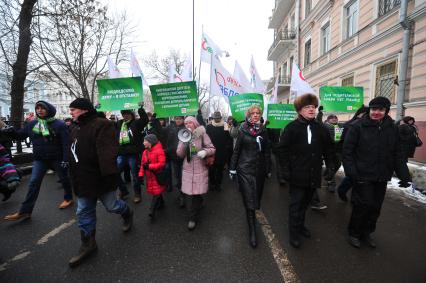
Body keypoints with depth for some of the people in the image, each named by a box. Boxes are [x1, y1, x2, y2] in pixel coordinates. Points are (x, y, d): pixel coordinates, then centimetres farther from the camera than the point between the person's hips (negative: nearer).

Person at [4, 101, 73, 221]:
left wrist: (65, 159, -19)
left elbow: (66, 143, -15)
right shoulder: (32, 124, 4)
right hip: (39, 159, 4)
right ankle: (25, 211, 7)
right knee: (33, 183, 1)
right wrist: (11, 131, -11)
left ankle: (68, 198, 32)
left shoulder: (59, 124, -12)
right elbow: (20, 135, 12)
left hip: (57, 158, -4)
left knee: (64, 179, 11)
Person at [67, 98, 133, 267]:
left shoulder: (102, 125, -16)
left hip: (100, 178, -9)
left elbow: (108, 151, -27)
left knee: (111, 206, 6)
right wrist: (75, 176, 26)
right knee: (84, 212, 12)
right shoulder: (76, 130, 15)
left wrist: (109, 174, -34)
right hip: (83, 180, 9)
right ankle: (88, 244, 27)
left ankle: (127, 213, 38)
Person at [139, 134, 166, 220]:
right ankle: (161, 203, 37)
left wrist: (149, 166, -24)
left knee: (156, 192, -3)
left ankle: (152, 211, 1)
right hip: (149, 176, 7)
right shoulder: (145, 152, 5)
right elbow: (143, 164, 9)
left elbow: (162, 164, -21)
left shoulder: (159, 150, -16)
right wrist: (141, 175, 0)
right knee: (156, 191, 17)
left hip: (157, 176, -7)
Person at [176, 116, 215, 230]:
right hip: (187, 170, 2)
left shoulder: (202, 134, -3)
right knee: (188, 194, -2)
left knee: (197, 193, 5)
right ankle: (192, 217, 19)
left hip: (200, 169, -2)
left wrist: (205, 151, -23)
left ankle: (194, 217, 29)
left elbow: (212, 148, -2)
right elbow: (179, 154, 1)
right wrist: (184, 142, -14)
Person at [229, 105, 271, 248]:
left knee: (256, 197, 14)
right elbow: (236, 150, -1)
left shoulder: (263, 131, 4)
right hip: (245, 168, -3)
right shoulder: (243, 131, -3)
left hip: (259, 169, 3)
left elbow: (267, 151, 7)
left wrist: (268, 168, 8)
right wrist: (232, 168, -1)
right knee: (249, 200, -3)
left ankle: (251, 217, 39)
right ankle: (252, 231, 5)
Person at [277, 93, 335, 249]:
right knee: (296, 204, 3)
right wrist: (285, 170, -12)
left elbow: (328, 149, 11)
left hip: (313, 174, 5)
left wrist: (330, 166, 4)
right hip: (297, 174, -4)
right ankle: (294, 233, 17)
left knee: (305, 202, 19)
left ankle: (300, 225, 38)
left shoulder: (320, 128, 6)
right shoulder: (291, 128, -7)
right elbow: (282, 149, -8)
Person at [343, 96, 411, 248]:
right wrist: (352, 172, -18)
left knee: (375, 207, 14)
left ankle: (366, 232, 35)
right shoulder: (358, 126, -10)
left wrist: (404, 175, 0)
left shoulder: (392, 128, 4)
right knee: (363, 206, 0)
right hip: (363, 176, -5)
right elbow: (347, 151, -11)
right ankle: (354, 233, 22)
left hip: (382, 178, 5)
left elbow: (397, 154, 8)